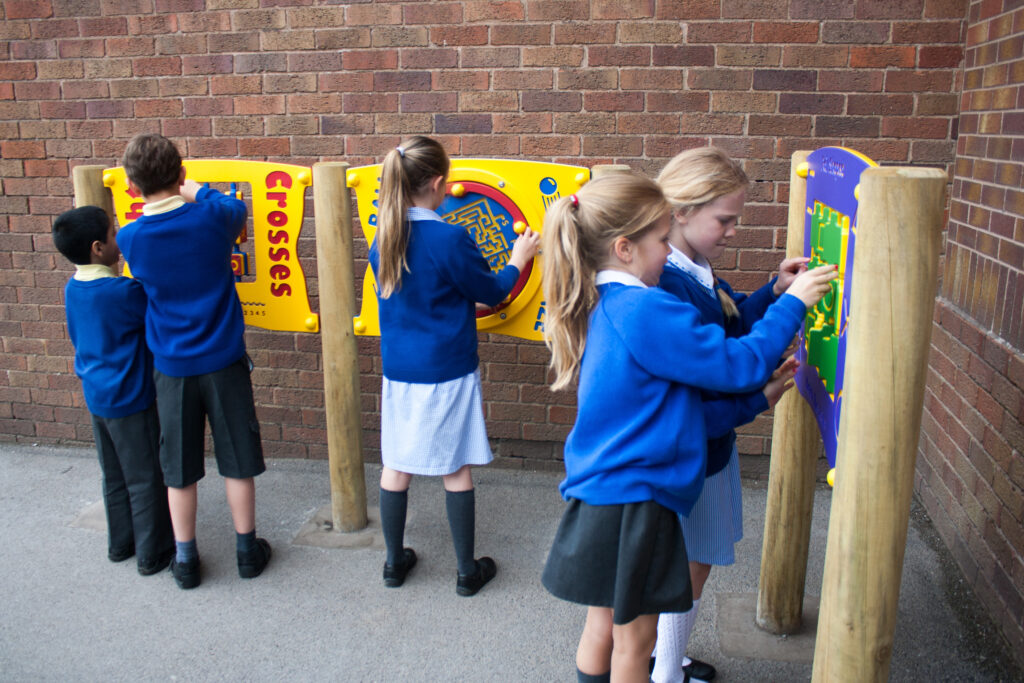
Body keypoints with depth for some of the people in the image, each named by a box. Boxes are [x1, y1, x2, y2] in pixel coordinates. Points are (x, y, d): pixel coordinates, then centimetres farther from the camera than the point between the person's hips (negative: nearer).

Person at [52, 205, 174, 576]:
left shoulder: (72, 288, 1)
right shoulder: (125, 292, -24)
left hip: (95, 395, 8)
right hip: (129, 399, -8)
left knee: (114, 476, 21)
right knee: (145, 479, 6)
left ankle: (120, 544, 34)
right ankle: (152, 554, 17)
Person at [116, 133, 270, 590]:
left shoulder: (129, 238, -8)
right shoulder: (211, 217, -11)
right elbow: (238, 209, 11)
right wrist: (197, 192, 23)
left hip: (171, 366, 1)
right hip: (223, 360, 0)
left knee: (178, 467, 13)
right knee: (237, 460, 11)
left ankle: (185, 558, 24)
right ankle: (247, 548, 24)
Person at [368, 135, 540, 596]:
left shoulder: (381, 238, 1)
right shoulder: (450, 239, -18)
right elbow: (491, 292, -5)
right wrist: (517, 261, 12)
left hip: (397, 371, 5)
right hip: (447, 372, -5)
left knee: (396, 466, 14)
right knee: (456, 470, 8)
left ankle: (395, 562, 29)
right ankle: (467, 571, 21)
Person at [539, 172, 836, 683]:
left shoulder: (602, 306, 7)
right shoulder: (648, 311, -22)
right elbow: (740, 366, -17)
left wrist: (773, 294, 8)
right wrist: (791, 303, -5)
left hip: (600, 493, 9)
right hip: (632, 501, -9)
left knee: (605, 624, 23)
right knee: (634, 638, 11)